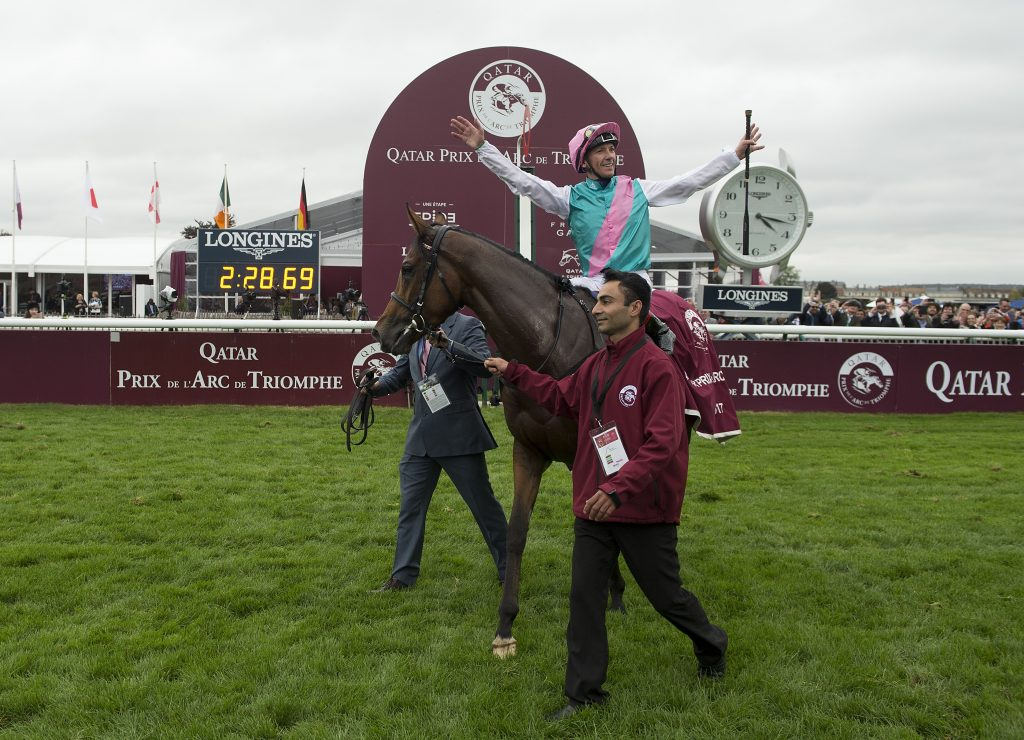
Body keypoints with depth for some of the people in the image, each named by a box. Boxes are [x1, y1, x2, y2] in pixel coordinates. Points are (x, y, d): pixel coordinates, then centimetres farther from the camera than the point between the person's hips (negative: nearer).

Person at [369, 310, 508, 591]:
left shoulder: (467, 326, -7)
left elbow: (483, 365, -22)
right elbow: (399, 373, 17)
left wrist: (447, 344, -34)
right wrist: (375, 386, -3)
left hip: (459, 434, -6)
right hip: (421, 436, 6)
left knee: (483, 504, 6)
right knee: (410, 506, 9)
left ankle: (508, 570, 22)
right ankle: (403, 575, 20)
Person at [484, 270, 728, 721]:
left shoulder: (656, 367, -18)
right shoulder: (595, 365, 5)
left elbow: (661, 444, -24)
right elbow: (560, 397, 23)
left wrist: (618, 489, -33)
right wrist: (513, 373, 17)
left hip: (643, 510, -6)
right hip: (592, 506, 6)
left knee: (665, 595, 12)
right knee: (584, 598, 6)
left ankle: (711, 647, 42)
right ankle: (584, 692, 18)